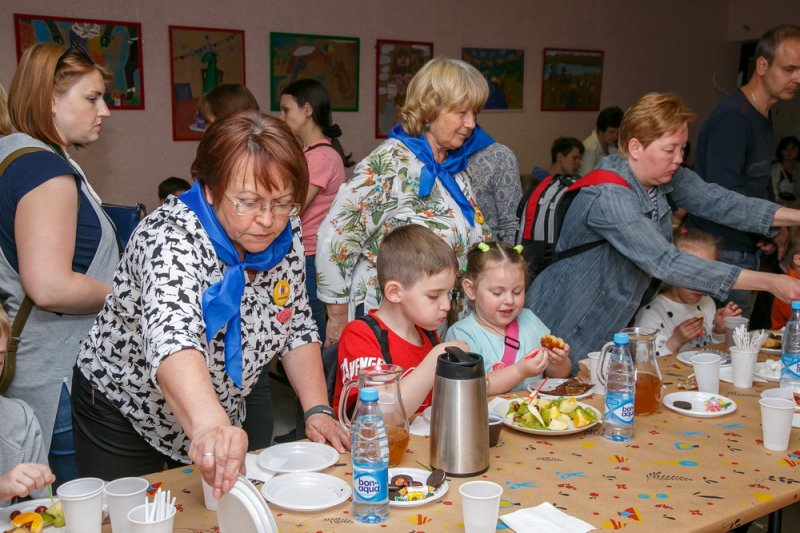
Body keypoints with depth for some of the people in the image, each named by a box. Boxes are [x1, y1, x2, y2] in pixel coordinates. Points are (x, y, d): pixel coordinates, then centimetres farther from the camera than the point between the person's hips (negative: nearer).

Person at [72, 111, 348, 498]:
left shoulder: (284, 234, -12)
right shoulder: (171, 238, -32)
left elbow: (298, 328, -1)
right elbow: (171, 339, -50)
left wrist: (317, 411, -12)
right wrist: (210, 427, -67)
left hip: (222, 418, 6)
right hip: (124, 418, -5)